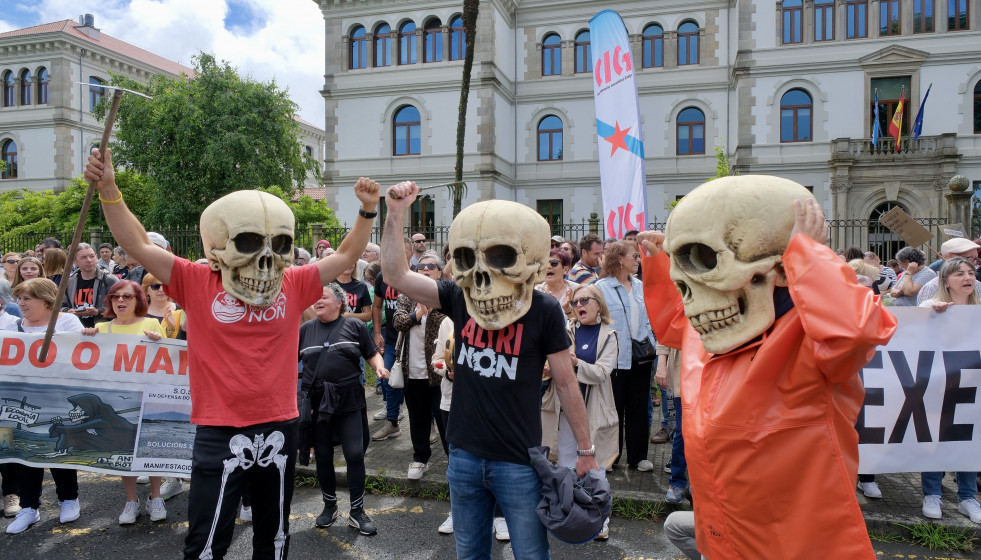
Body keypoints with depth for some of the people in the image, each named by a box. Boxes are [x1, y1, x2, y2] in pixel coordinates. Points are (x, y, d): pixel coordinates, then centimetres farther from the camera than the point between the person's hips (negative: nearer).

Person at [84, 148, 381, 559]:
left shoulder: (294, 285, 1)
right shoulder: (197, 283, -5)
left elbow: (345, 256, 5)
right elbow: (139, 245, -8)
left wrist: (367, 212, -4)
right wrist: (108, 190, -17)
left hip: (280, 428, 3)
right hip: (220, 434, -3)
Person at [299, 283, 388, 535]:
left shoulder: (355, 326, 2)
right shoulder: (305, 329, 7)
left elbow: (373, 354, 5)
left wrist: (380, 367, -14)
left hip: (349, 400, -2)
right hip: (316, 401, 2)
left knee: (355, 454, -3)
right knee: (323, 455, 10)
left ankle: (357, 510, 11)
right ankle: (329, 505, 30)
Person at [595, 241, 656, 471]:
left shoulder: (639, 286, 10)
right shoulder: (602, 287, -7)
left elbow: (646, 318, 16)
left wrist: (649, 342, 5)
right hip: (616, 357, -5)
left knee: (639, 407, 12)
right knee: (614, 408, 5)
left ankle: (638, 456, 23)